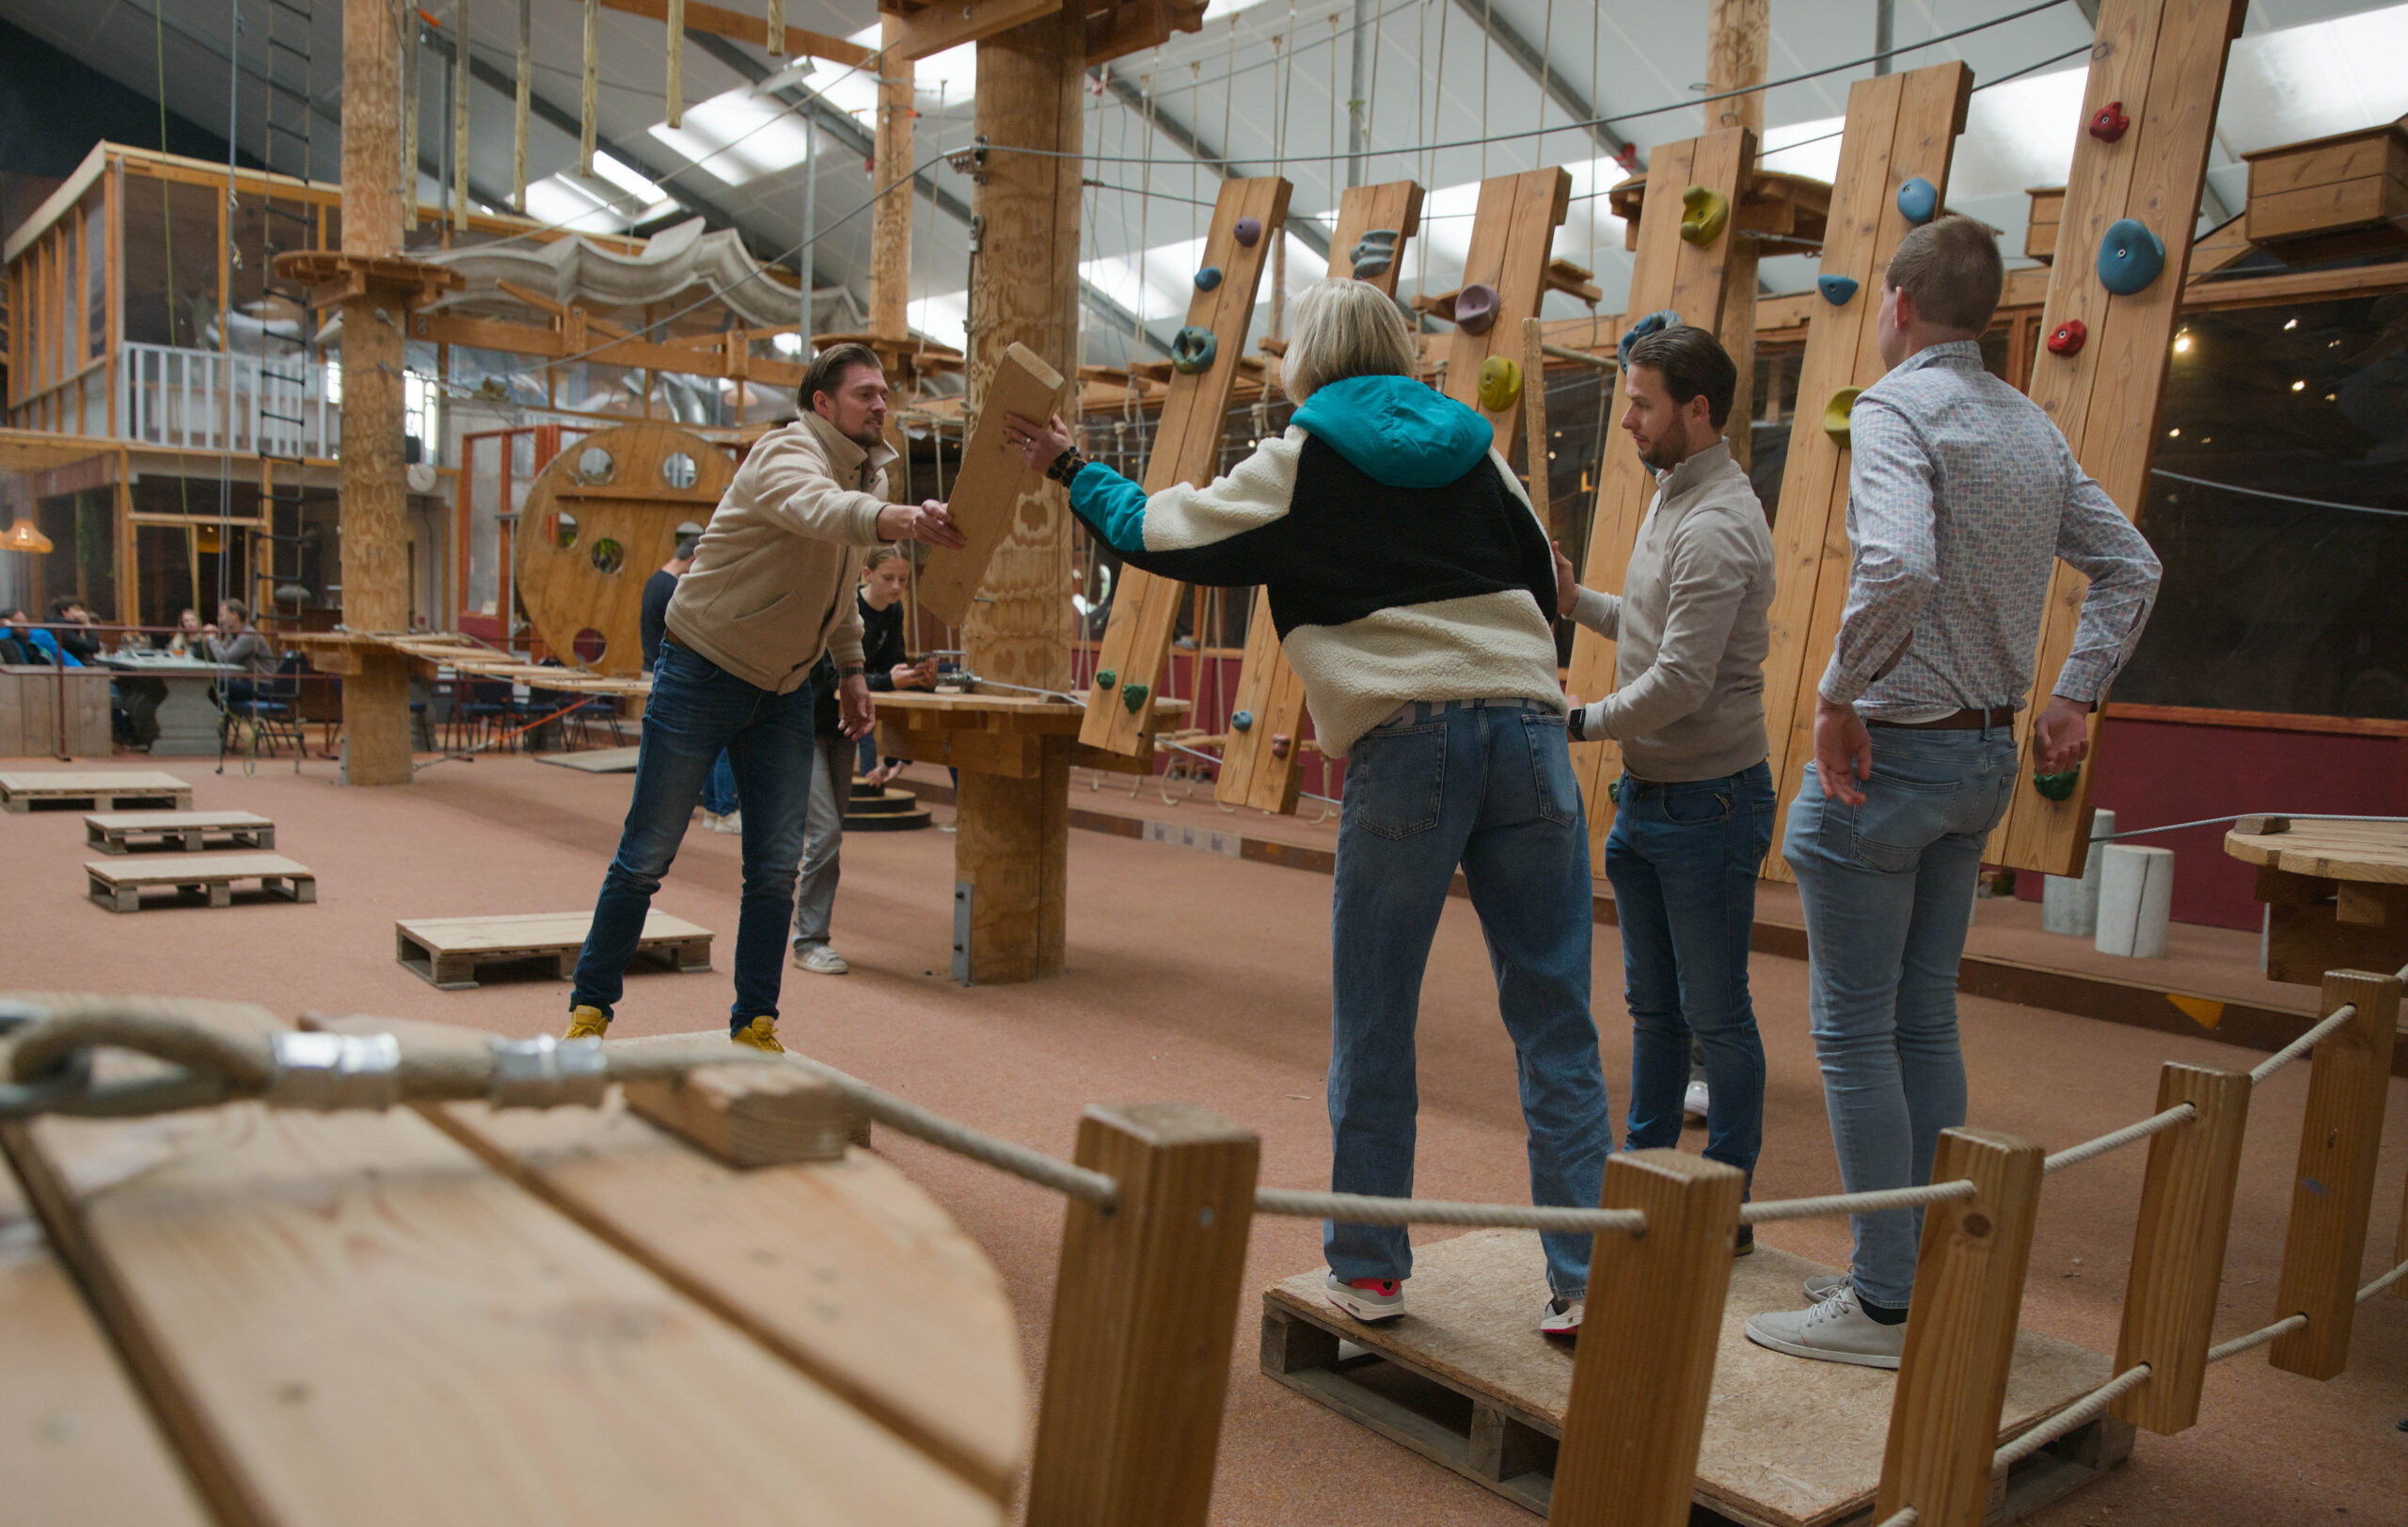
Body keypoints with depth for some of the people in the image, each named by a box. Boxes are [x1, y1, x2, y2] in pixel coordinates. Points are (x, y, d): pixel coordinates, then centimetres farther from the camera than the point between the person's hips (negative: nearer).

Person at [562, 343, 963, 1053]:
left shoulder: (868, 471, 6)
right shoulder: (787, 454, -20)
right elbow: (819, 509, -46)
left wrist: (851, 666, 10)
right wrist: (905, 519, -64)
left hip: (785, 691, 7)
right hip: (703, 673, -7)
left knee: (776, 867, 3)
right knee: (646, 854, 2)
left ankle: (754, 1026, 13)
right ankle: (590, 1007, 19)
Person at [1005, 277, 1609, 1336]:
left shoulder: (1300, 463, 6)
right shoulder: (1472, 446, 17)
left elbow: (1159, 533, 13)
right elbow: (1542, 582, 20)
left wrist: (1072, 471, 29)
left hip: (1406, 743, -4)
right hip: (1528, 730, 4)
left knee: (1371, 1023, 8)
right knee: (1554, 1021, 5)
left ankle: (1368, 1270, 17)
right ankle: (1583, 1279, 8)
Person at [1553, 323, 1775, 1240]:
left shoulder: (1716, 526, -20)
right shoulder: (1671, 499, 12)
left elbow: (1681, 682, -24)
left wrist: (1583, 723, -12)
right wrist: (1575, 600, 9)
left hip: (1707, 802, -10)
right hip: (1647, 794, 10)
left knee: (1715, 1016, 2)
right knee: (1653, 1008, 17)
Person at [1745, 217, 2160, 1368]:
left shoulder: (1896, 407, -13)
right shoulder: (2033, 428, 12)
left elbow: (1898, 567, -30)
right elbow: (2130, 569, 18)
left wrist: (1838, 695, -19)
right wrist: (2074, 694, 16)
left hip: (1889, 754, -8)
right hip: (1988, 756, 8)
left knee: (1855, 1030, 0)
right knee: (1925, 1021, 15)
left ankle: (1883, 1304, 7)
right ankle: (1928, 1271, 24)